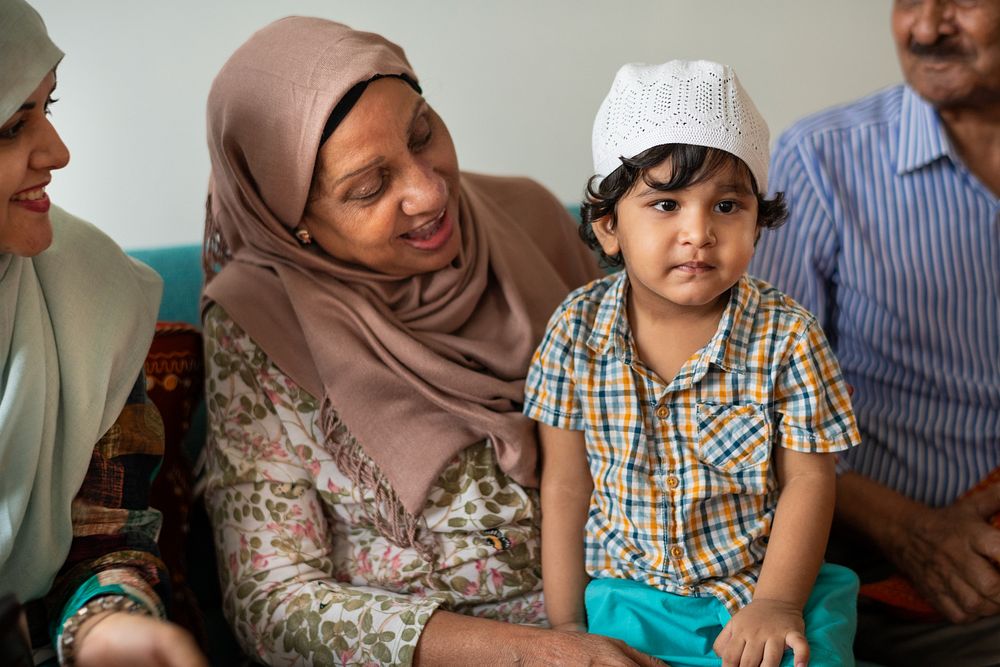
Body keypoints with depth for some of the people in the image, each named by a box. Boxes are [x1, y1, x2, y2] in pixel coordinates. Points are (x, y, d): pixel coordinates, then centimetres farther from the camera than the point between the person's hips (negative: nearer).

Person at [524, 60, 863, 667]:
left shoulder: (787, 337, -11)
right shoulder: (577, 331, -8)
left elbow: (807, 482, -4)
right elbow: (566, 486, -1)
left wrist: (777, 602, -13)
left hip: (765, 588, -1)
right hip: (629, 594, 1)